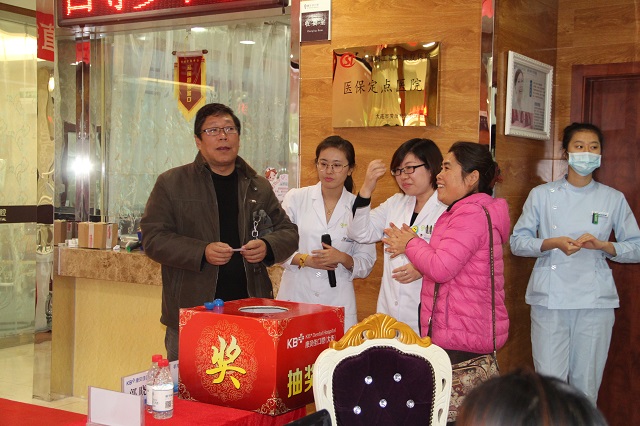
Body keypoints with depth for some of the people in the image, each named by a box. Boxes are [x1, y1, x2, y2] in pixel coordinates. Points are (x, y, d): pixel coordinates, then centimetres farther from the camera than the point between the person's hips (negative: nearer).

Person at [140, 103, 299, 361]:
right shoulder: (171, 183, 4)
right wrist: (201, 252, -16)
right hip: (190, 310, -2)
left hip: (250, 309, 3)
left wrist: (267, 246, -5)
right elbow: (152, 237, -3)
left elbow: (289, 232, 18)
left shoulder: (259, 187, 14)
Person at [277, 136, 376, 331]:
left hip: (337, 301, 0)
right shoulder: (296, 198, 3)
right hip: (295, 297, 0)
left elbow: (366, 264, 6)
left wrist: (343, 259, -13)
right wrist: (305, 260, -11)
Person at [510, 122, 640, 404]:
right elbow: (517, 242, 6)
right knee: (549, 381, -4)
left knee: (586, 384, 4)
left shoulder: (613, 199, 8)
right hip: (550, 298, -1)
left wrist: (602, 245, -9)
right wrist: (553, 243, -12)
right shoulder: (542, 195, 6)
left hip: (595, 300, 1)